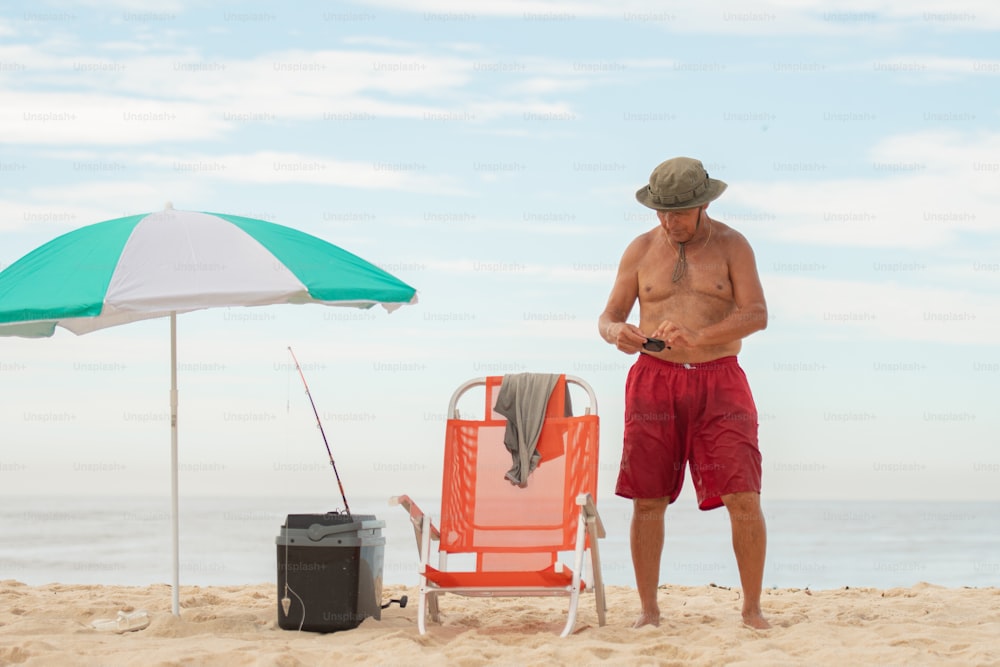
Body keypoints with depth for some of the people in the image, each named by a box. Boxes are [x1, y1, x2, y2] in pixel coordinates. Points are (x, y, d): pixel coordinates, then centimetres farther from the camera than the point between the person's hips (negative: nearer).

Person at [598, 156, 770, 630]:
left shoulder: (731, 246, 3)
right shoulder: (641, 249, 9)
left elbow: (757, 314, -9)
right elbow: (608, 316, 9)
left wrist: (698, 336, -25)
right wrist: (616, 333, -17)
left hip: (718, 381, -1)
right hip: (655, 379, 2)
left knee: (743, 499, -8)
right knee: (647, 501, -1)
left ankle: (752, 608, 4)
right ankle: (649, 609, 9)